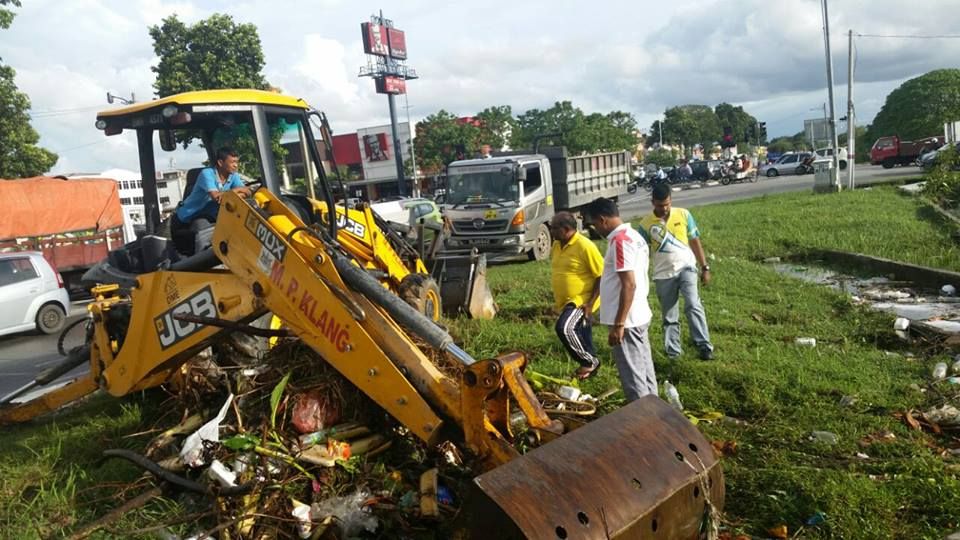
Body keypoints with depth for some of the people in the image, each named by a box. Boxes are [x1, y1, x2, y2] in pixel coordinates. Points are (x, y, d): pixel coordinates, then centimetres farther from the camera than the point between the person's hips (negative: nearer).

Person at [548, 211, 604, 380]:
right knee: (581, 338, 17)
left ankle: (589, 361, -6)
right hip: (566, 302, 8)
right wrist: (557, 300, 18)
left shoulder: (585, 246, -19)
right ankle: (589, 364, 35)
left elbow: (602, 275, -16)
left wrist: (590, 303, -20)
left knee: (564, 328, -25)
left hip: (581, 301, -8)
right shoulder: (556, 245, 5)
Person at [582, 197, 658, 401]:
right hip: (639, 316, 10)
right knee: (644, 370, 17)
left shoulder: (620, 241, -19)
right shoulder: (634, 236, 12)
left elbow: (629, 285, -24)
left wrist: (618, 324, -22)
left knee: (632, 375, -2)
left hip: (626, 320, -10)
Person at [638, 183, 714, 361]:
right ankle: (673, 352, 16)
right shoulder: (645, 223, -5)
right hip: (663, 274, 1)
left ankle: (704, 346, -17)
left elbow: (695, 241, 4)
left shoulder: (683, 215, -3)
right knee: (669, 317, 8)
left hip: (686, 268, -1)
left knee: (693, 305, -19)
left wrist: (705, 267, 3)